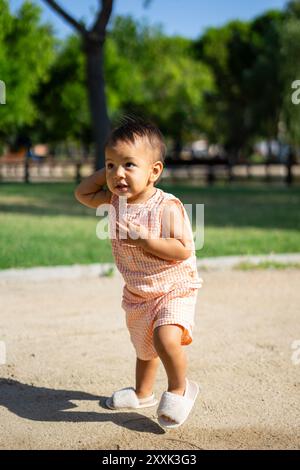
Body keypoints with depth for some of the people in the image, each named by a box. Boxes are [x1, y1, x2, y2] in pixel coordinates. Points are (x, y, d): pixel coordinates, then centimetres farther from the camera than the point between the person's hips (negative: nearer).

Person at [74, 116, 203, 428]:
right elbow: (82, 194, 9)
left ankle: (180, 389, -3)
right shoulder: (114, 201, -5)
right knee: (144, 348, 24)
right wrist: (105, 173, -5)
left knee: (166, 338, -29)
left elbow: (184, 250, -25)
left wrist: (146, 240, -32)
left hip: (174, 289, -6)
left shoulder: (167, 207, -24)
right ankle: (143, 394, 47)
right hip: (137, 294, 7)